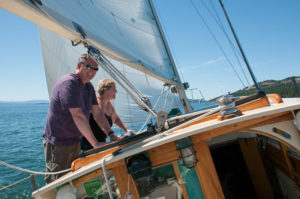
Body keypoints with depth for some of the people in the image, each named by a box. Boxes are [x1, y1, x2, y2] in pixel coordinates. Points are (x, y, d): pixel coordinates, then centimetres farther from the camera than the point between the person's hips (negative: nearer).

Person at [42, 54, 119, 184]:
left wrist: (112, 135, -4)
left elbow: (97, 112, 3)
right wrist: (95, 143, -27)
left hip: (75, 142, 9)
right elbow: (78, 116, -29)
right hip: (58, 143, -9)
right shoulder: (68, 83, -22)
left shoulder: (89, 87, 7)